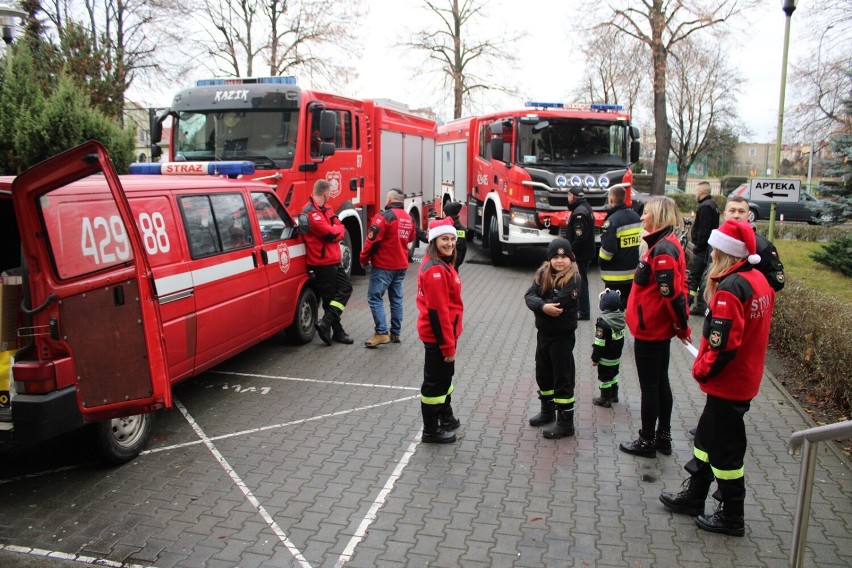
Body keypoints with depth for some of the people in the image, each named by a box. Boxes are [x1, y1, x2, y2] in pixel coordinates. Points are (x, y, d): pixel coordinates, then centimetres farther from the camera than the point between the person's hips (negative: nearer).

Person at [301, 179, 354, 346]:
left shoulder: (327, 208, 12)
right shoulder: (311, 213, -18)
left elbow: (340, 228, 7)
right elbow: (330, 233, -22)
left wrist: (335, 232, -14)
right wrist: (337, 229, -1)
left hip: (333, 260, 9)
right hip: (322, 262, -9)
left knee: (345, 288, 11)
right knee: (329, 297, -1)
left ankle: (326, 323, 10)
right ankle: (337, 332, 8)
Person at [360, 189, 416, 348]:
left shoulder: (384, 216, -15)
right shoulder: (409, 219, 9)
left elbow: (372, 240, -17)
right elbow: (411, 239, 21)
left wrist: (364, 259, -5)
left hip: (383, 265, -7)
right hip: (401, 265, 8)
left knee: (375, 297, -3)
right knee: (396, 299, 13)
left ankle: (381, 333, -10)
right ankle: (395, 333, 18)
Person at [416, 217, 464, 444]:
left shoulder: (441, 264, 9)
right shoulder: (435, 269, -24)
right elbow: (437, 311, -25)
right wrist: (448, 345, -21)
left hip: (444, 332, 10)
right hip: (438, 336, -10)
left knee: (445, 376, 24)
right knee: (435, 381, 4)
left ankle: (446, 417, 43)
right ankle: (431, 431, 18)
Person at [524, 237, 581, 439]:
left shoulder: (573, 279, -15)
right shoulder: (543, 273, 3)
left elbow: (558, 303, -25)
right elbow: (529, 296, -8)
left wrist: (540, 305, -11)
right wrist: (543, 306, -26)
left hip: (563, 335, -7)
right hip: (543, 332, 7)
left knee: (563, 377, 0)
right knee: (543, 374, 19)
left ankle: (566, 422, 9)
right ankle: (547, 411, 38)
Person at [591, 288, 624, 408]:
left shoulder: (603, 323, -26)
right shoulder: (620, 317, -2)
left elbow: (599, 343, -22)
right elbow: (620, 338, 10)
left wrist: (595, 358, -13)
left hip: (605, 358, -8)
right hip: (617, 355, 8)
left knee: (605, 377, 6)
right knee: (613, 374, 23)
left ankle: (605, 399, 15)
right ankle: (614, 395, 35)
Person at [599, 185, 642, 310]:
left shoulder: (612, 220, -17)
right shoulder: (636, 217, 8)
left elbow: (607, 248, -22)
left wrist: (601, 262, -4)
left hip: (616, 275, -8)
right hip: (634, 272, 8)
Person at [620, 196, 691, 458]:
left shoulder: (662, 250, -22)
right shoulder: (666, 244, 9)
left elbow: (673, 293, -25)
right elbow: (676, 290, 13)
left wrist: (683, 326, -14)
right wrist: (681, 325, 14)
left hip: (649, 330, -10)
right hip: (660, 328, 10)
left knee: (649, 386, 3)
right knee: (660, 383, 17)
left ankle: (647, 441, 16)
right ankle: (663, 437, 29)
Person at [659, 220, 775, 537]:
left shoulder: (729, 288, -25)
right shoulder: (759, 280, 5)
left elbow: (723, 344, -28)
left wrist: (701, 369, -11)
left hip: (727, 382, -9)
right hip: (746, 377, 9)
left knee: (725, 448, 6)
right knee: (707, 436, 21)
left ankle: (731, 517, 22)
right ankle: (694, 496, 36)